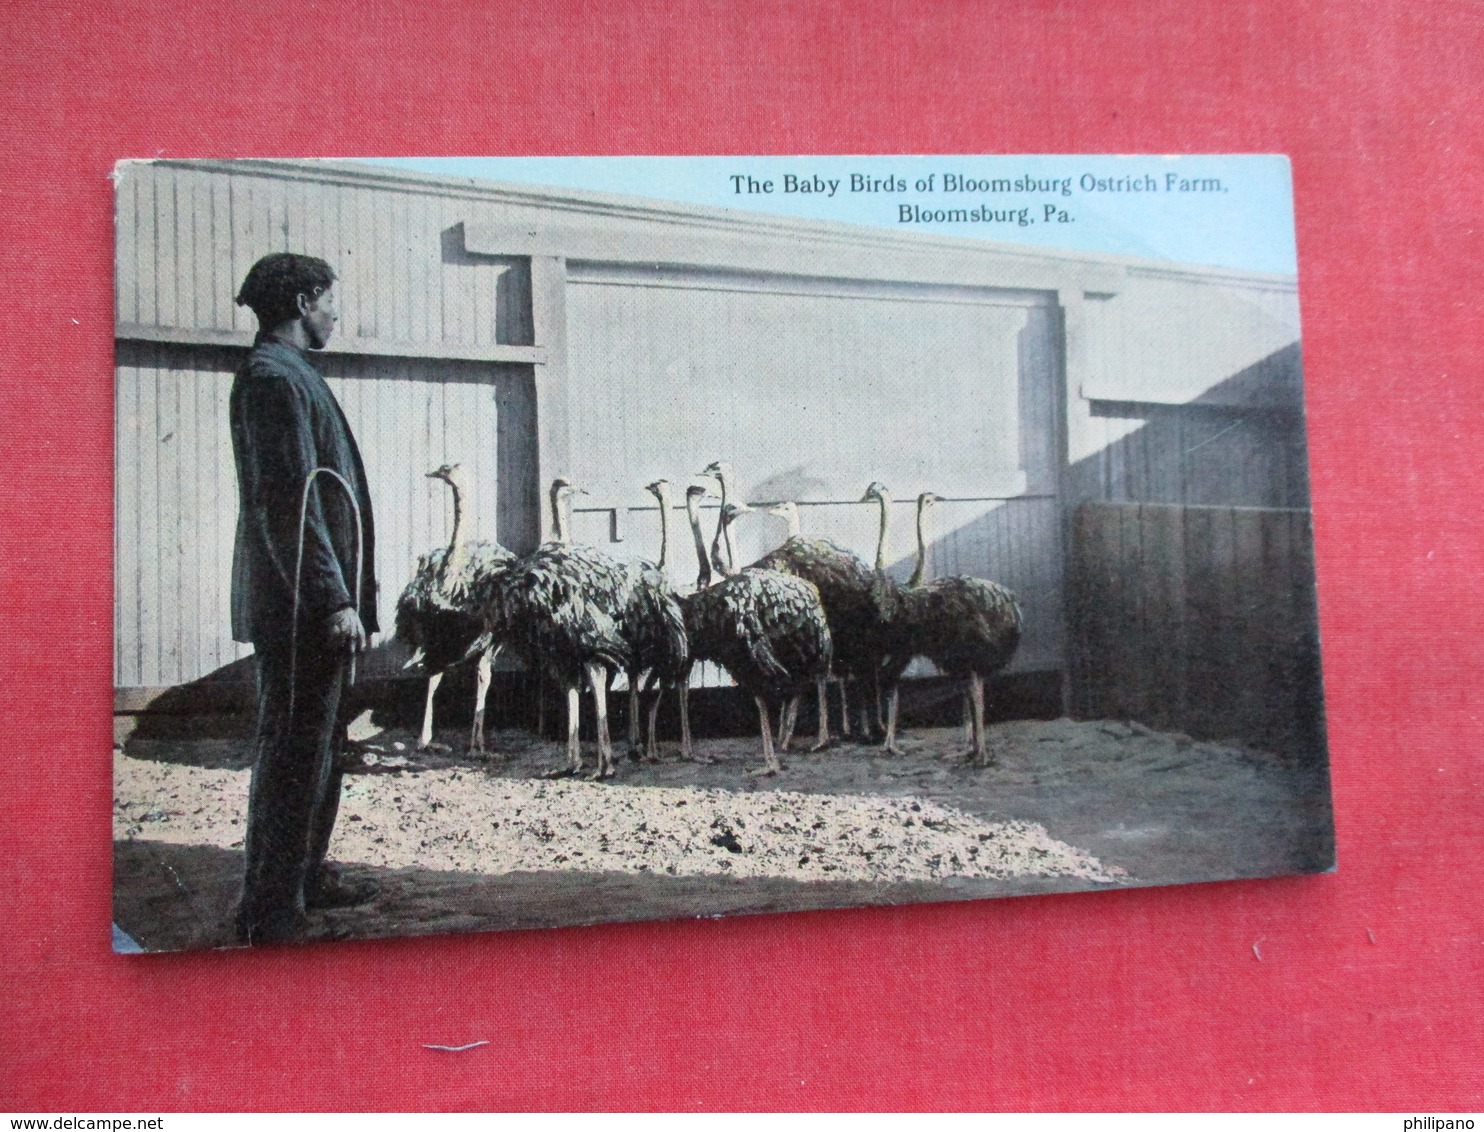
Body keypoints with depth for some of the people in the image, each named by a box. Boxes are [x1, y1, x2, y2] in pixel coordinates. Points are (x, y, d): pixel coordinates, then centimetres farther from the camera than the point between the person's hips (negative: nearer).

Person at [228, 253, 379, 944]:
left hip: (310, 606, 11)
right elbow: (289, 501, -21)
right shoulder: (274, 376, -13)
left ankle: (303, 876, 31)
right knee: (294, 750, -5)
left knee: (317, 744, 18)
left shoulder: (288, 373, 19)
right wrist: (335, 599, -22)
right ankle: (269, 913, 4)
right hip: (300, 604, -11)